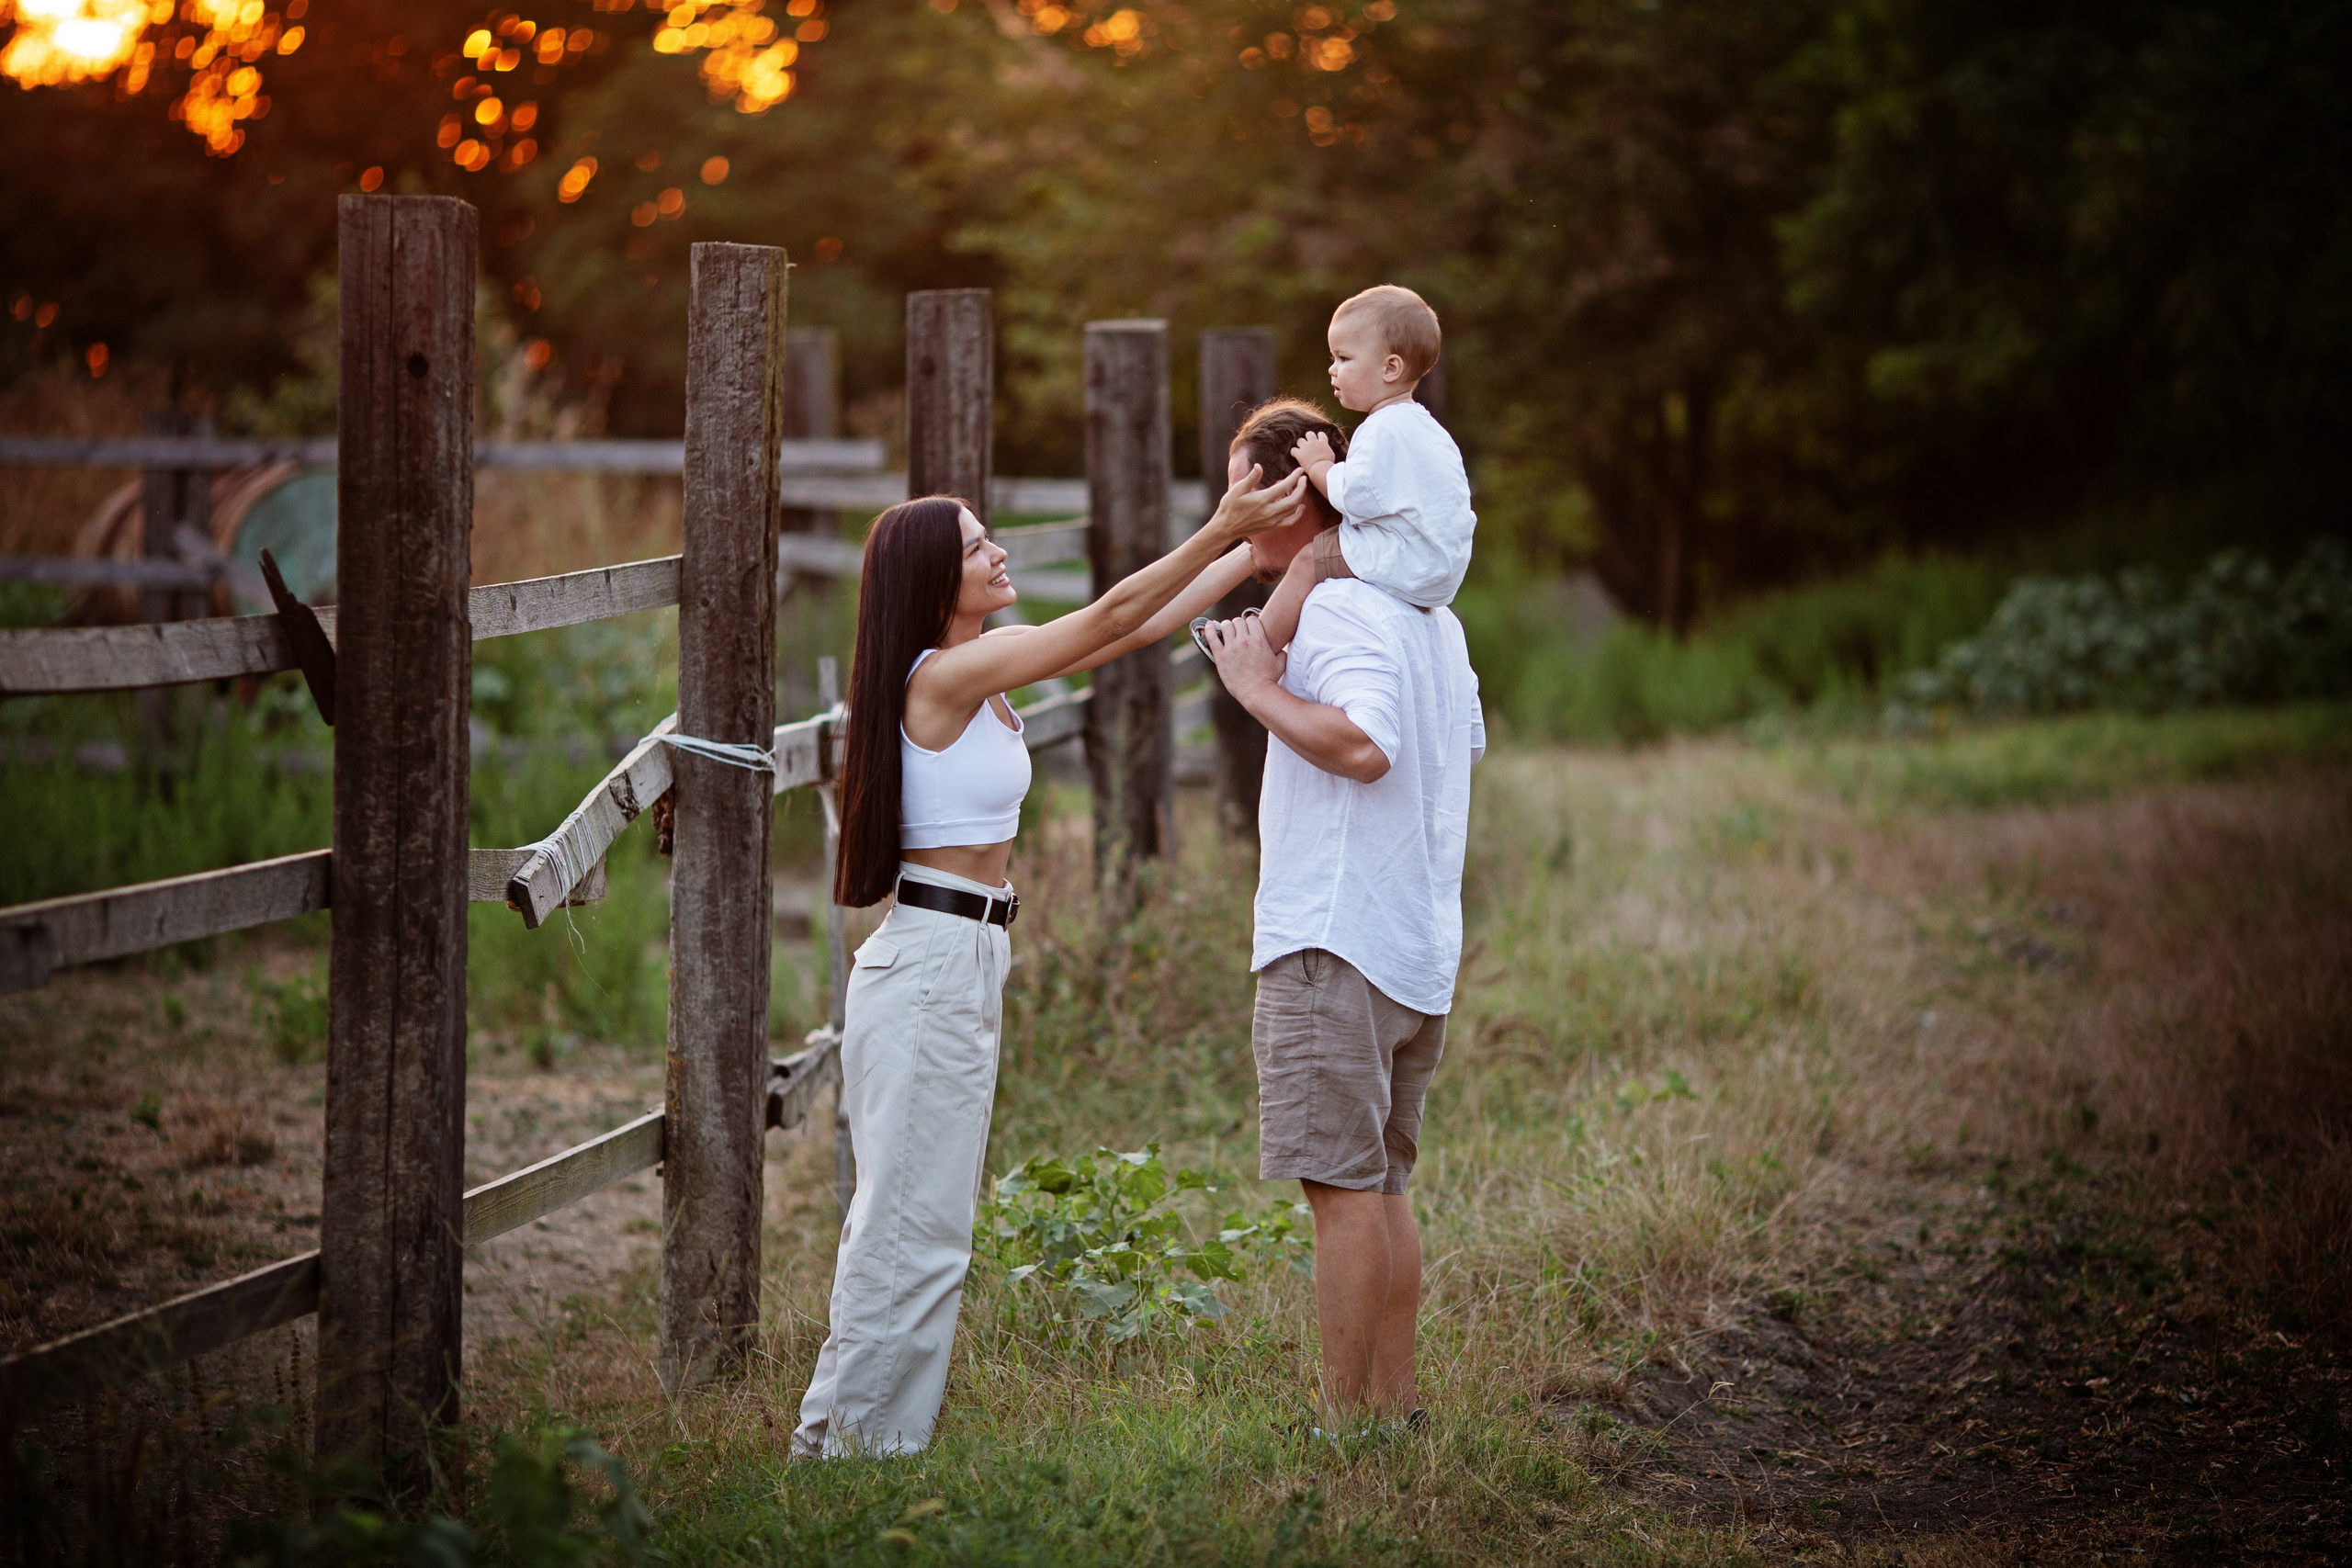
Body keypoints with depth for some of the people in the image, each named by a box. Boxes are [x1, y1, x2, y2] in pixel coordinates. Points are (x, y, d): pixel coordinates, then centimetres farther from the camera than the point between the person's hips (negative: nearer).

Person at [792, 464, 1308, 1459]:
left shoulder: (987, 670, 10)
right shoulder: (944, 676, -16)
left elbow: (1139, 628, 12)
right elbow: (1113, 616, -19)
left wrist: (1257, 549, 9)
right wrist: (1224, 528, -21)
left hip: (959, 964, 10)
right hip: (933, 964, -10)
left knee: (914, 1217, 15)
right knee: (913, 1223, -4)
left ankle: (841, 1431, 21)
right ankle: (860, 1437, 2)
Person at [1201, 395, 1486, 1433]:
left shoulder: (1335, 611, -15)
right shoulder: (1427, 611, 16)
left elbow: (1367, 746, -29)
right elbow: (1466, 743, 24)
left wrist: (1261, 689, -17)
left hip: (1336, 940, -10)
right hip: (1419, 942, 10)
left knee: (1342, 1186, -7)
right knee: (1381, 1185, 14)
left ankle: (1347, 1419, -6)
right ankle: (1393, 1408, 17)